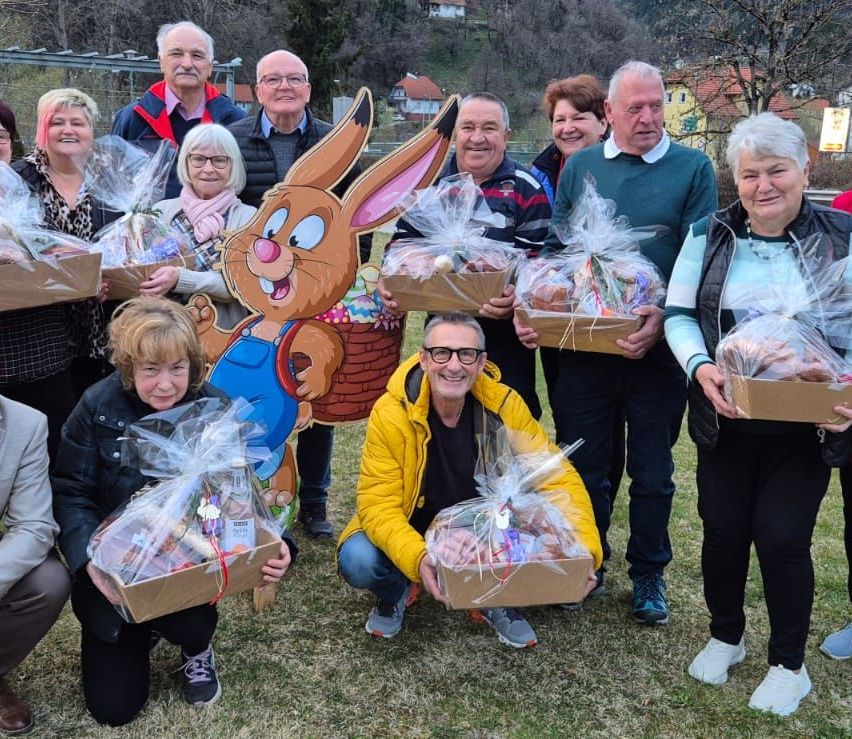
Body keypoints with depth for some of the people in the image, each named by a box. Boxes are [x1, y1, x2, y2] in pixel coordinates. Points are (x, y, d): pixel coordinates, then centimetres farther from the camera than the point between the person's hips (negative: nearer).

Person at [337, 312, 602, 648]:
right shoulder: (390, 413, -24)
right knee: (358, 561, -30)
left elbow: (558, 478, -16)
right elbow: (378, 504, -26)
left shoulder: (505, 406, -18)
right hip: (412, 531, -1)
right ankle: (395, 591, 7)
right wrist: (418, 558, -46)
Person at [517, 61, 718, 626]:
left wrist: (667, 316, -22)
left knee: (652, 473, 11)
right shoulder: (580, 167, 7)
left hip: (657, 349, -1)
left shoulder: (693, 168, 0)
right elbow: (555, 248, 8)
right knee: (583, 466, 12)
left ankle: (649, 574, 30)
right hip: (583, 346, 2)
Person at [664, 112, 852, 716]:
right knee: (723, 529, 10)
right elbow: (679, 315, 2)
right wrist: (701, 367, -17)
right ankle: (725, 636, 36)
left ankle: (789, 664, 24)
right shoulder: (709, 235, 3)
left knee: (783, 536, -1)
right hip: (726, 418, 2)